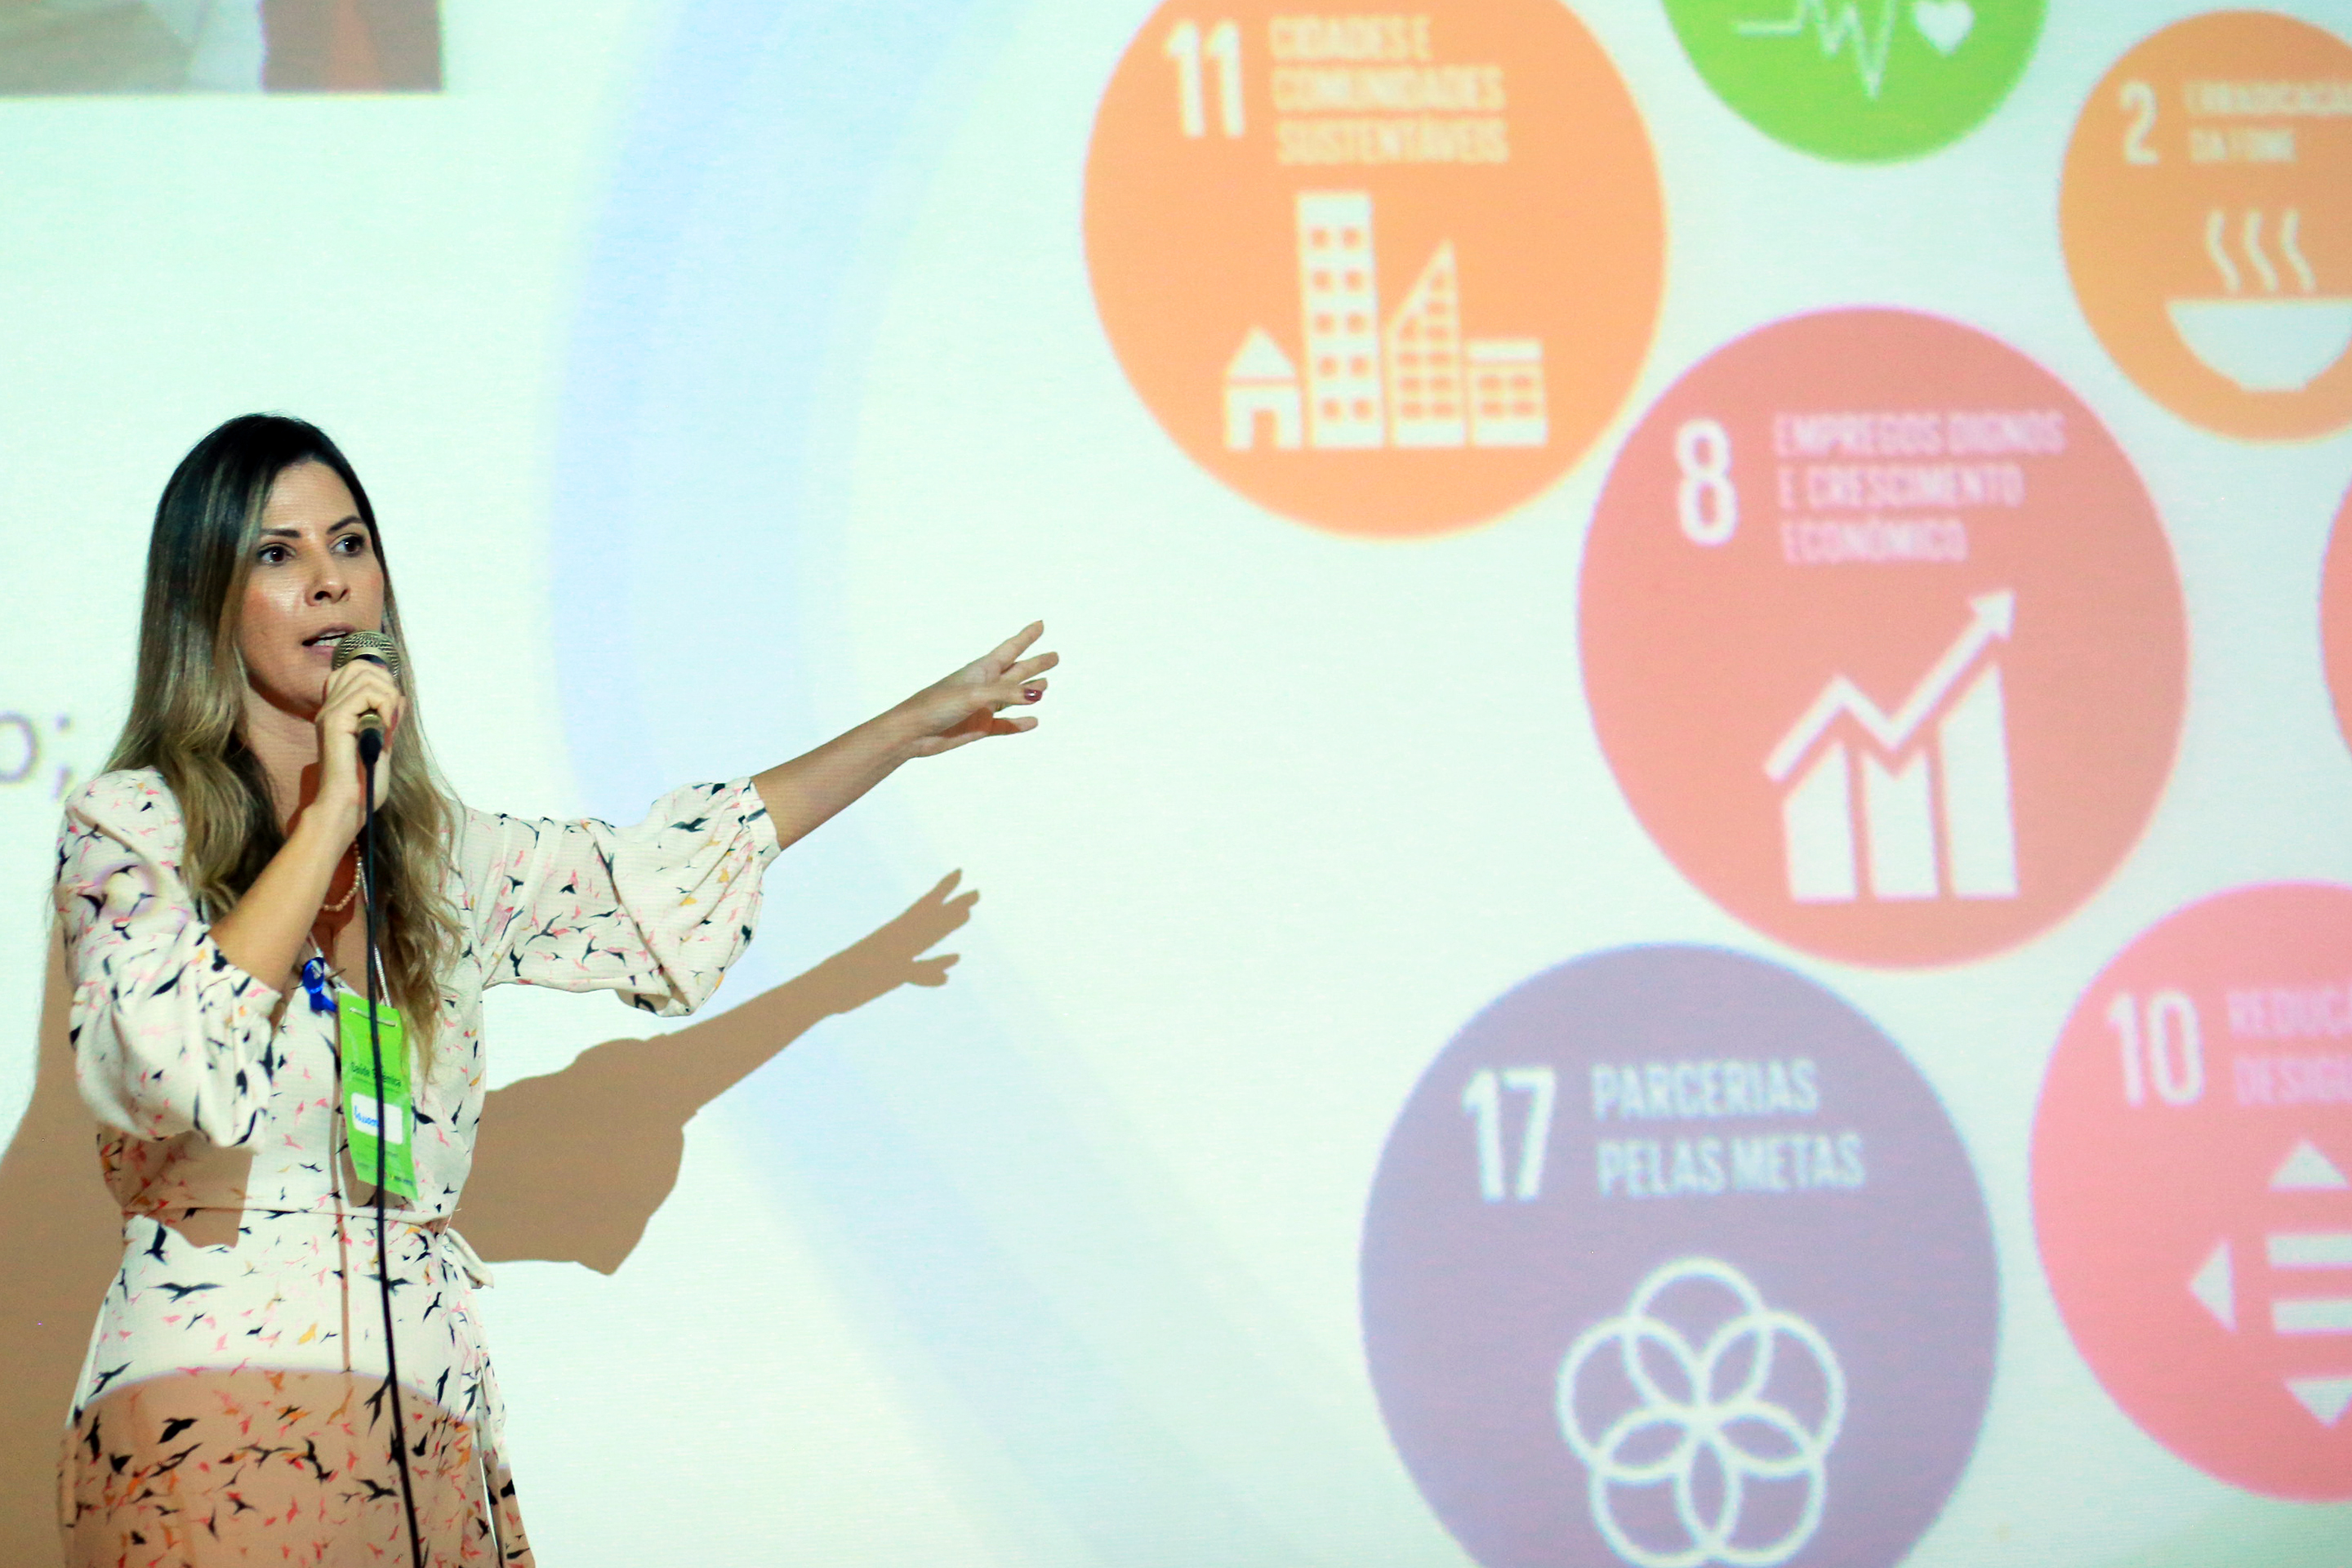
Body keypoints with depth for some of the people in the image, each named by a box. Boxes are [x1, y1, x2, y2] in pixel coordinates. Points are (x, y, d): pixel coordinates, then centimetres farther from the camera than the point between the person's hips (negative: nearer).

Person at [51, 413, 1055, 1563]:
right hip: (214, 1412, -5)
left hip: (428, 1422, 6)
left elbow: (654, 881, 27)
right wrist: (327, 820, -15)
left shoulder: (437, 857, 16)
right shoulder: (130, 828, -1)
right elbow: (167, 1065, -19)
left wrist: (916, 725, 33)